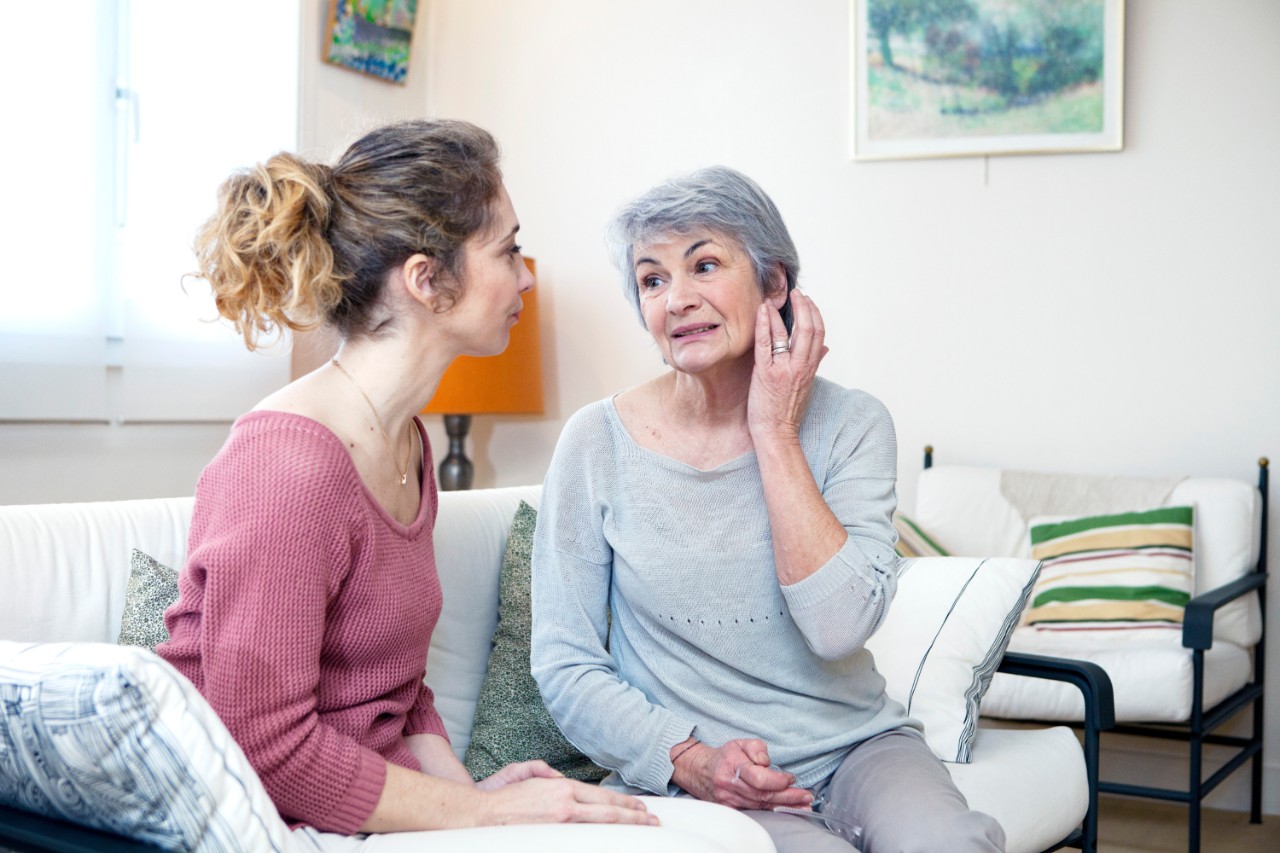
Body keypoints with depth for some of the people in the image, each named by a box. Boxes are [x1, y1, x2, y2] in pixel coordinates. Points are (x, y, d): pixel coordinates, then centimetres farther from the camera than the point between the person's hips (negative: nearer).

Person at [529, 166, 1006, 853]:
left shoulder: (849, 424, -2)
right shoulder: (598, 442, -4)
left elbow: (838, 627, -16)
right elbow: (564, 666, -2)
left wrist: (773, 433, -13)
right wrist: (688, 758, -17)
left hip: (858, 746, 1)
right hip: (683, 777, -1)